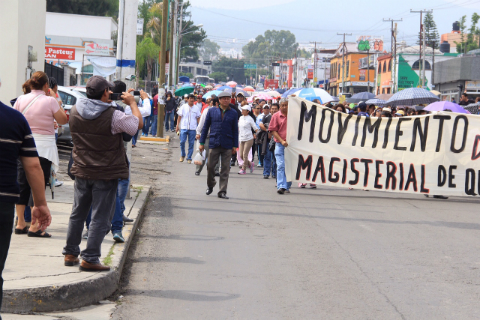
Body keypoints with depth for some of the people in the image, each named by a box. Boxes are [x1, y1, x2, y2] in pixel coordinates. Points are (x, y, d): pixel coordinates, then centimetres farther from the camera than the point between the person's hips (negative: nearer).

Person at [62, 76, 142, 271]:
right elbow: (138, 124, -7)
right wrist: (132, 103, 7)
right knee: (100, 217, 1)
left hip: (81, 172, 5)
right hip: (106, 174, -5)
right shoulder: (113, 116, -19)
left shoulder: (75, 111, -3)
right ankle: (90, 259, 1)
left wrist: (104, 100, 21)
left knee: (78, 213, 18)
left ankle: (70, 253, 26)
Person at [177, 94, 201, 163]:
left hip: (192, 128, 1)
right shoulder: (183, 107, 4)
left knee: (191, 143, 1)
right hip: (184, 127, -1)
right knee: (182, 142, -7)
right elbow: (179, 116, 8)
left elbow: (198, 118, 12)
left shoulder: (196, 109, 7)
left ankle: (189, 158, 9)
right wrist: (178, 125, 2)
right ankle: (182, 155, 15)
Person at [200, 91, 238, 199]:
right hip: (214, 143, 0)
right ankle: (210, 185, 27)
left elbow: (235, 130, 9)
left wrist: (235, 145, 4)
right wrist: (202, 143, 6)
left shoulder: (233, 113, 7)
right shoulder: (212, 111, 6)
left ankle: (222, 191, 6)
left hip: (227, 145, 0)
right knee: (210, 166, 2)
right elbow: (205, 127, 10)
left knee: (225, 169, 0)